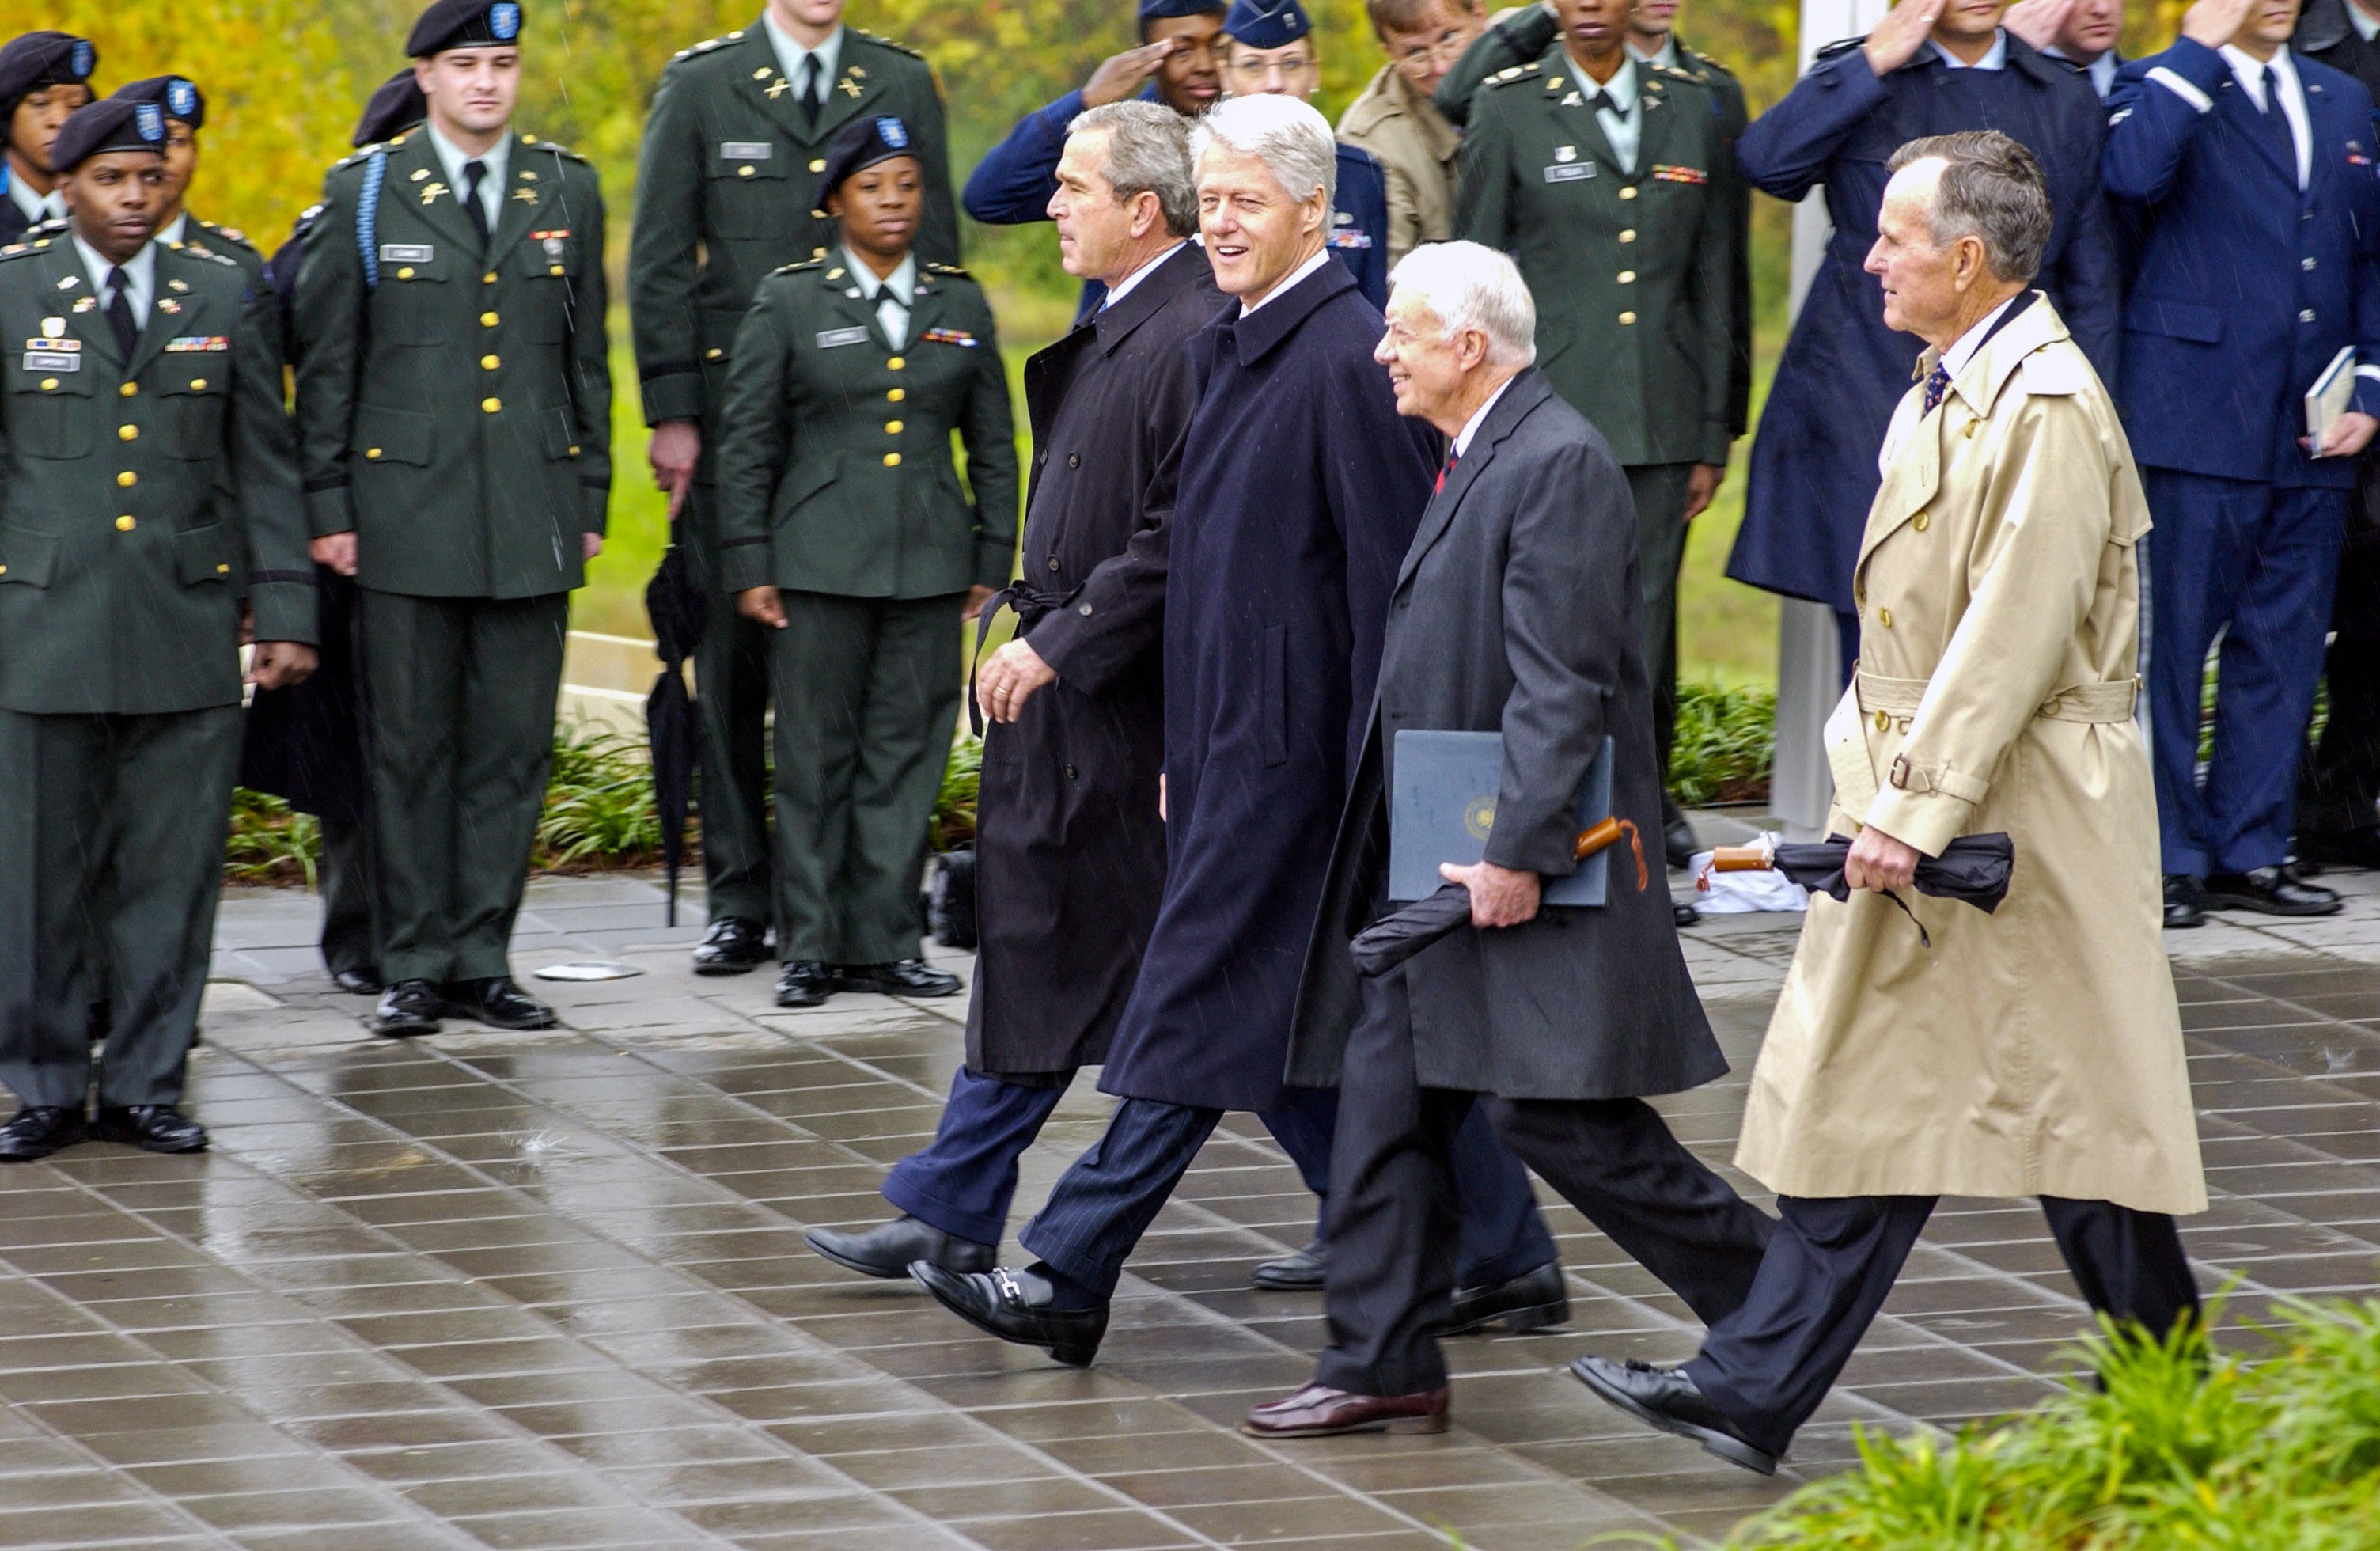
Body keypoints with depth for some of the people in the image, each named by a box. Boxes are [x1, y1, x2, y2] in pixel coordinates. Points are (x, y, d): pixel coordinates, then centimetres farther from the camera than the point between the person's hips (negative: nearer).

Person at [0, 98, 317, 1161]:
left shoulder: (221, 297, 10)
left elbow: (265, 466, 11)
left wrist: (285, 612, 5)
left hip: (187, 633, 2)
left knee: (171, 869, 2)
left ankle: (144, 1083, 11)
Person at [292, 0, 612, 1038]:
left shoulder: (567, 191, 9)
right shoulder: (366, 194, 2)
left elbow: (587, 359, 13)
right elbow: (324, 362, 3)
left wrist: (591, 501, 10)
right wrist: (328, 507, -1)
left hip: (533, 515, 2)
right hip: (406, 513, -2)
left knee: (513, 747, 3)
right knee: (409, 746, 1)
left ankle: (483, 961, 10)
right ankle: (414, 967, 8)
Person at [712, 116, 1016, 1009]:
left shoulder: (961, 305, 10)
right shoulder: (787, 304, 3)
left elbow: (994, 446, 13)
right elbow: (746, 446, 3)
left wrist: (993, 560, 8)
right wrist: (749, 566, -3)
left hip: (930, 566, 2)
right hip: (819, 564, -2)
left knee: (907, 752, 2)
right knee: (816, 757, 0)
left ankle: (885, 943, 8)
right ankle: (811, 948, 6)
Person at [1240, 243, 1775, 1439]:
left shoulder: (1556, 464, -16)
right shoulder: (1477, 458, 16)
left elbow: (1563, 687, -22)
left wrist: (1517, 851, -25)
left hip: (1522, 875, -10)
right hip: (1436, 866, 10)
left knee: (1550, 1110, -7)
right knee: (1386, 1096, 7)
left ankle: (1765, 1291, 5)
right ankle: (1382, 1365, 12)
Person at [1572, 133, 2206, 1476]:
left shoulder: (2046, 409, -18)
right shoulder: (1951, 387, 13)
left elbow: (2012, 639, -22)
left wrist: (1915, 811, -23)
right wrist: (1883, 796, 16)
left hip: (2019, 813, -9)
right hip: (1925, 805, 9)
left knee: (2077, 1107, 0)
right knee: (1861, 1096, 8)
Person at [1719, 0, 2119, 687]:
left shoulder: (2068, 102, 12)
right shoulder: (1859, 79, 6)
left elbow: (2091, 287, 15)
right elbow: (1766, 162, -14)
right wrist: (1876, 61, -13)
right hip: (1869, 418, -2)